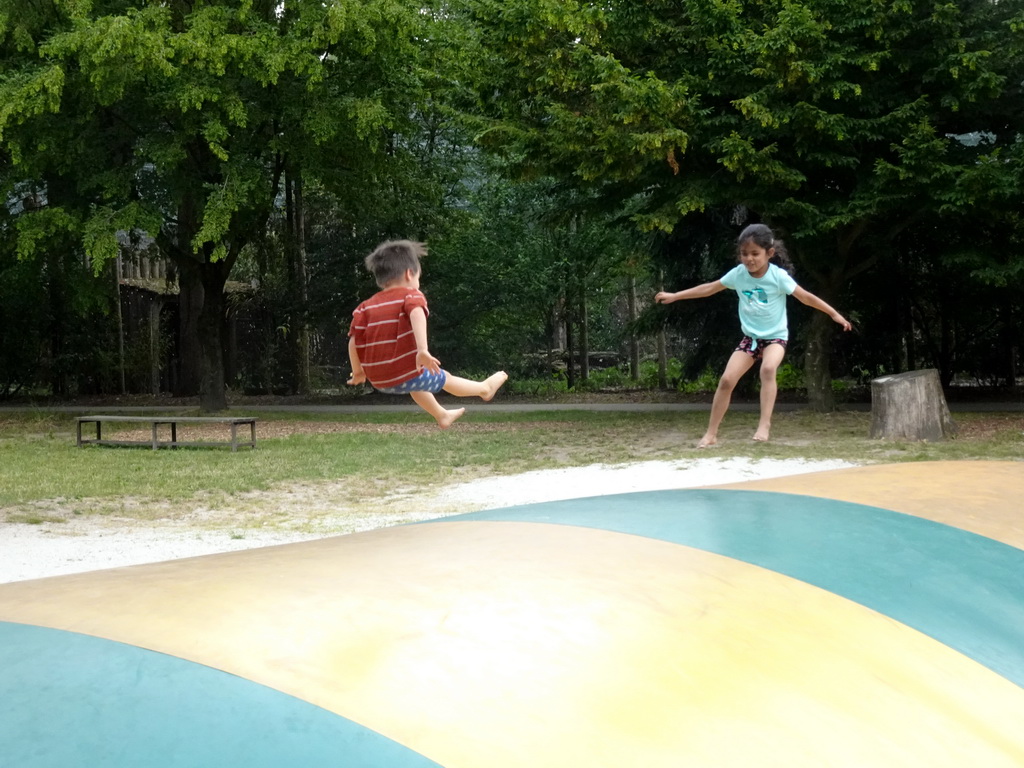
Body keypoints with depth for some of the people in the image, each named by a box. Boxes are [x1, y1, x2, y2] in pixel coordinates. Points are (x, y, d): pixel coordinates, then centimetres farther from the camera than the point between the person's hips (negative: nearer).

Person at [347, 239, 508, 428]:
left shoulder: (366, 306, 7)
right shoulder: (410, 295, -7)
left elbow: (353, 340, 1)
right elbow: (417, 315, -29)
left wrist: (358, 371, 14)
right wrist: (423, 350, -40)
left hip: (378, 382, 6)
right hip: (406, 375, -6)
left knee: (415, 384, 37)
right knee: (445, 378, 22)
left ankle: (442, 415, 55)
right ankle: (485, 388, 46)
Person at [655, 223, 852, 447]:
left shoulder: (778, 276, -18)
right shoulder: (738, 273, -8)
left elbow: (805, 297, -11)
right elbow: (709, 288, 4)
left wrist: (834, 314, -10)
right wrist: (675, 296, 6)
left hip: (775, 336, -3)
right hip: (750, 337, 3)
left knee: (768, 368, -34)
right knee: (727, 380, -7)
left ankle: (765, 424, -30)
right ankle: (711, 433, 3)